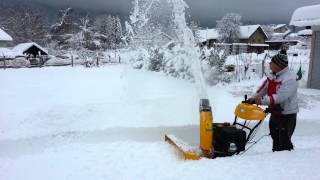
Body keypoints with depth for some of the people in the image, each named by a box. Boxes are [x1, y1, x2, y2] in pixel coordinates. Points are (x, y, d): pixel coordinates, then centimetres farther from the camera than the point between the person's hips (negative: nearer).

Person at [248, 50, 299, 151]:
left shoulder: (290, 79, -24)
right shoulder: (272, 76, 2)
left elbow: (280, 97, -33)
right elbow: (263, 88, 8)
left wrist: (262, 101, -37)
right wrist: (254, 98, -5)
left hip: (287, 115, -9)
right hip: (275, 113, 9)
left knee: (284, 140, -1)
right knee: (275, 138, 22)